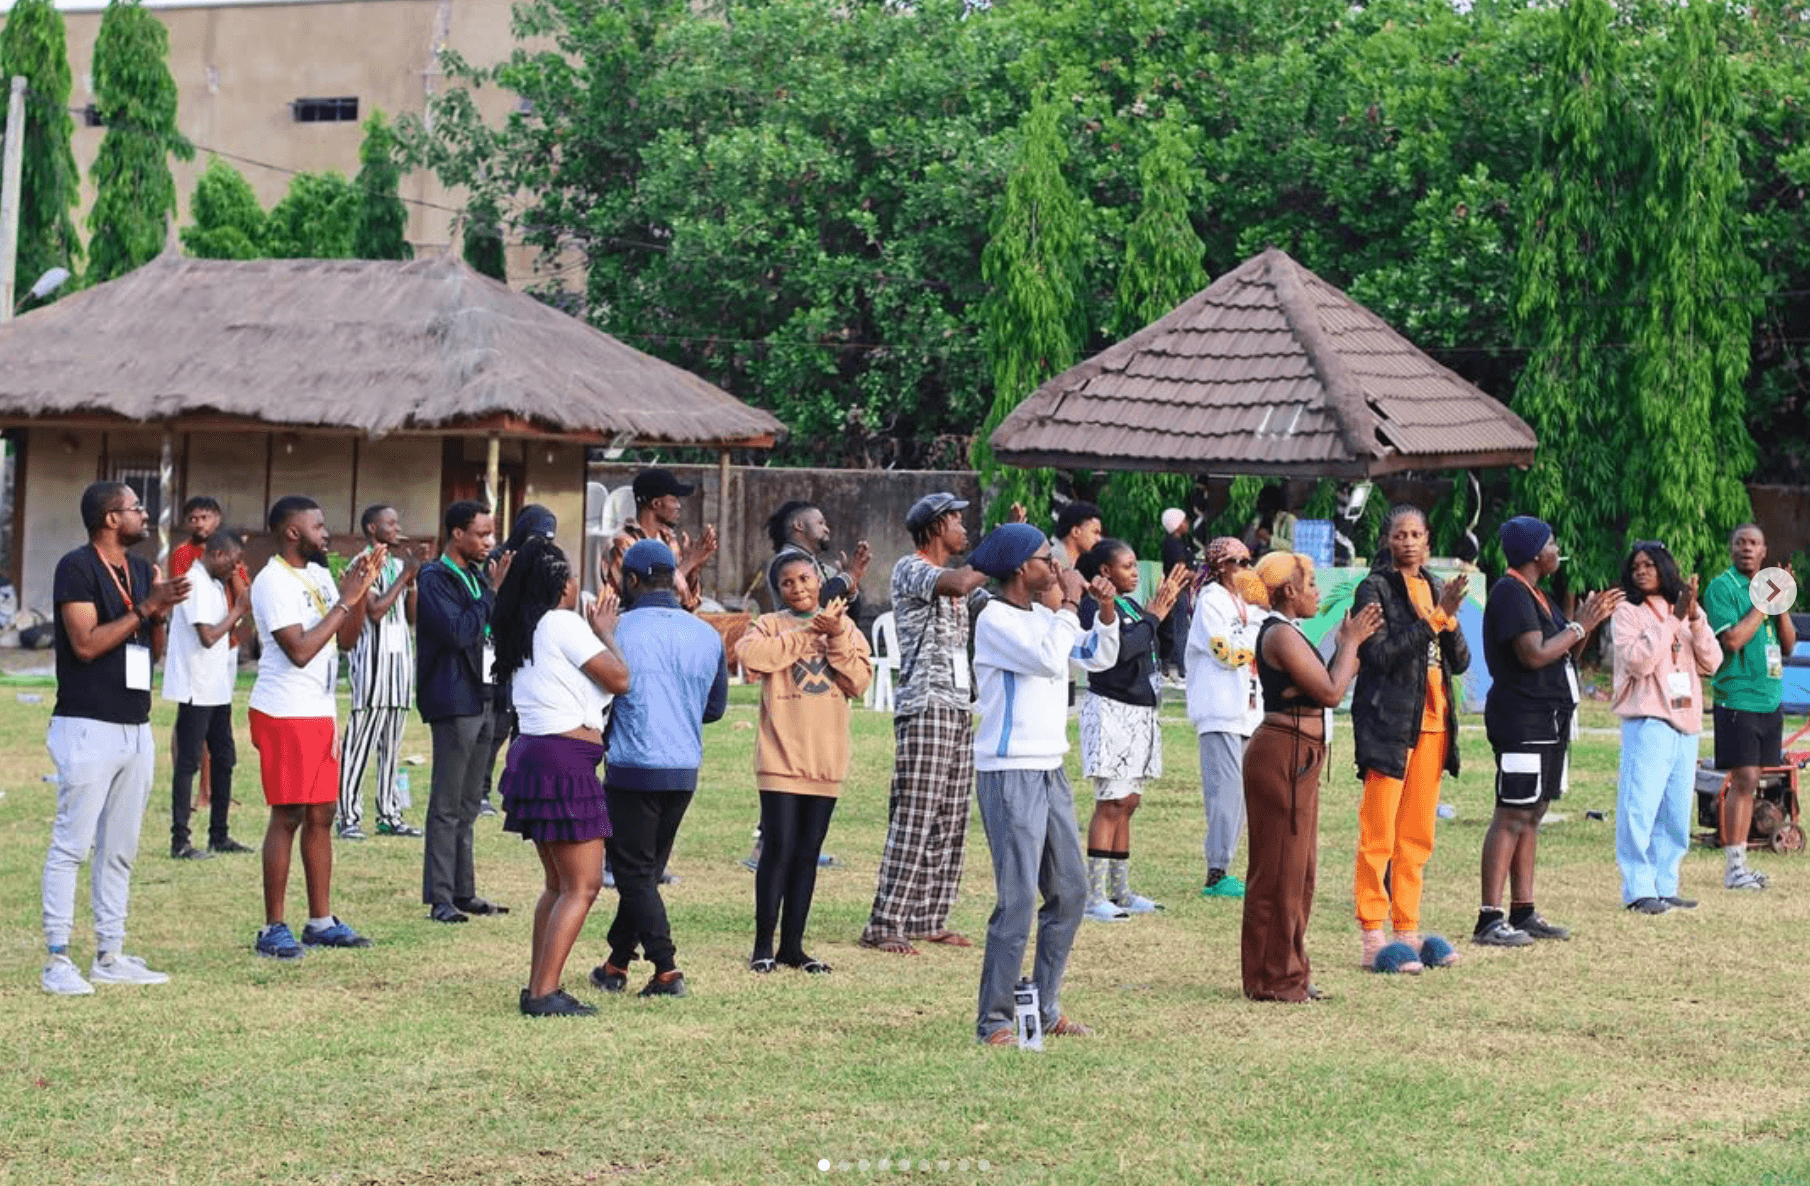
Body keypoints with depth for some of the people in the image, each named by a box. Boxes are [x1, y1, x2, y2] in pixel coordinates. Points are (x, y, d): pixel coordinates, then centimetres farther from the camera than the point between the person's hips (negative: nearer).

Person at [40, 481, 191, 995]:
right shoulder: (77, 567, -9)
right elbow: (86, 644, -17)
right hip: (88, 726, -8)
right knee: (71, 845, -7)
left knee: (120, 850, 11)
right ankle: (58, 961, -7)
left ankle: (110, 955, 16)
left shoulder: (140, 569, 14)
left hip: (136, 728, 8)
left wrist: (161, 613, -3)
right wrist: (146, 607, -17)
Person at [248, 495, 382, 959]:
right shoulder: (273, 582, -14)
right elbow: (300, 650, -23)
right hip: (284, 715, -8)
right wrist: (345, 600, -18)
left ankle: (321, 921, 18)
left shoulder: (319, 575, 12)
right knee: (287, 817, -6)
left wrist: (360, 590, -1)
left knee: (321, 815, 11)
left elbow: (347, 639, 13)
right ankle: (273, 929, -1)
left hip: (320, 712, 8)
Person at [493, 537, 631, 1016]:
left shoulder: (522, 631, 15)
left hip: (532, 755, 10)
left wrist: (595, 629, 24)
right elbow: (620, 679, -10)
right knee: (582, 886, -7)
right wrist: (605, 633, 4)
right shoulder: (564, 624, -11)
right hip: (564, 761, -10)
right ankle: (545, 993, -12)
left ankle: (537, 988, 16)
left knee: (559, 884, 17)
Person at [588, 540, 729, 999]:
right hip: (685, 771, 5)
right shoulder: (707, 635, 5)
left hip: (634, 768, -5)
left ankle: (666, 969, -7)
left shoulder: (620, 631, -11)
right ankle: (617, 963, 25)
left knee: (634, 872, 2)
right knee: (646, 870, 17)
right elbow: (715, 707, 14)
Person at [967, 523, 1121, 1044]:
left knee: (1069, 893, 12)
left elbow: (1098, 657, 20)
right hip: (1010, 773, -9)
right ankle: (993, 1021, -6)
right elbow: (1050, 659, -25)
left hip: (1050, 771, 9)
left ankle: (1045, 1007, 21)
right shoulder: (995, 619, -12)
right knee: (1018, 900, -11)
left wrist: (1106, 610, 4)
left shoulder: (1044, 615, 13)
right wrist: (1068, 604, -14)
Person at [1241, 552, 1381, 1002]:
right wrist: (1351, 642, -7)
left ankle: (1287, 972, 21)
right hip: (1282, 757, -11)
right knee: (1279, 869, -5)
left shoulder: (1284, 633, 17)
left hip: (1296, 759, 11)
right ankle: (1271, 978, 0)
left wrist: (1351, 643, 9)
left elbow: (1326, 686, 16)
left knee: (1297, 870, 15)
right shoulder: (1281, 635, -15)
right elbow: (1330, 692, -18)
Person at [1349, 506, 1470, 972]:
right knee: (1378, 836, -7)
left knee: (1417, 836, 9)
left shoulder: (1435, 588, 14)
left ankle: (1407, 930, 15)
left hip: (1432, 722, 7)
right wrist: (1433, 620, -18)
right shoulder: (1376, 589, -4)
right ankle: (1372, 938, -7)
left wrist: (1449, 619, -8)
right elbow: (1379, 654, -16)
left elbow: (1461, 662, 10)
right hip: (1388, 721, -7)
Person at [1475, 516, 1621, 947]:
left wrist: (1591, 622, 11)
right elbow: (1535, 655, -21)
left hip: (1548, 719, 11)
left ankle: (1523, 912, 15)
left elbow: (1564, 653, 24)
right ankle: (1489, 920, -12)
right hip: (1522, 721, -11)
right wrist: (1580, 625, -10)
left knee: (1531, 815, 11)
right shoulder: (1511, 593, -13)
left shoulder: (1536, 595, 20)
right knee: (1512, 816, -12)